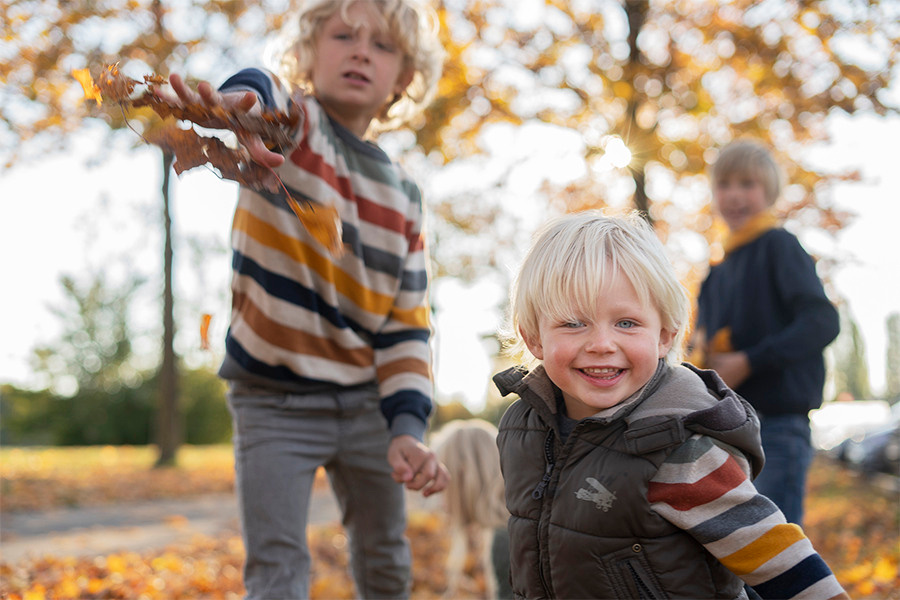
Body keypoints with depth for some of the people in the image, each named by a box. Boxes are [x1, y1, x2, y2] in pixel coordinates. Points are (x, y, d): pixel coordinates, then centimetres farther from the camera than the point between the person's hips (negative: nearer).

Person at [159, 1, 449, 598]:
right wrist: (236, 106, -60)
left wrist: (407, 427, -12)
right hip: (274, 402, -4)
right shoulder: (290, 122, -8)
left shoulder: (402, 195, 5)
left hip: (365, 402, 5)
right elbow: (257, 93, -35)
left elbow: (406, 324, 2)